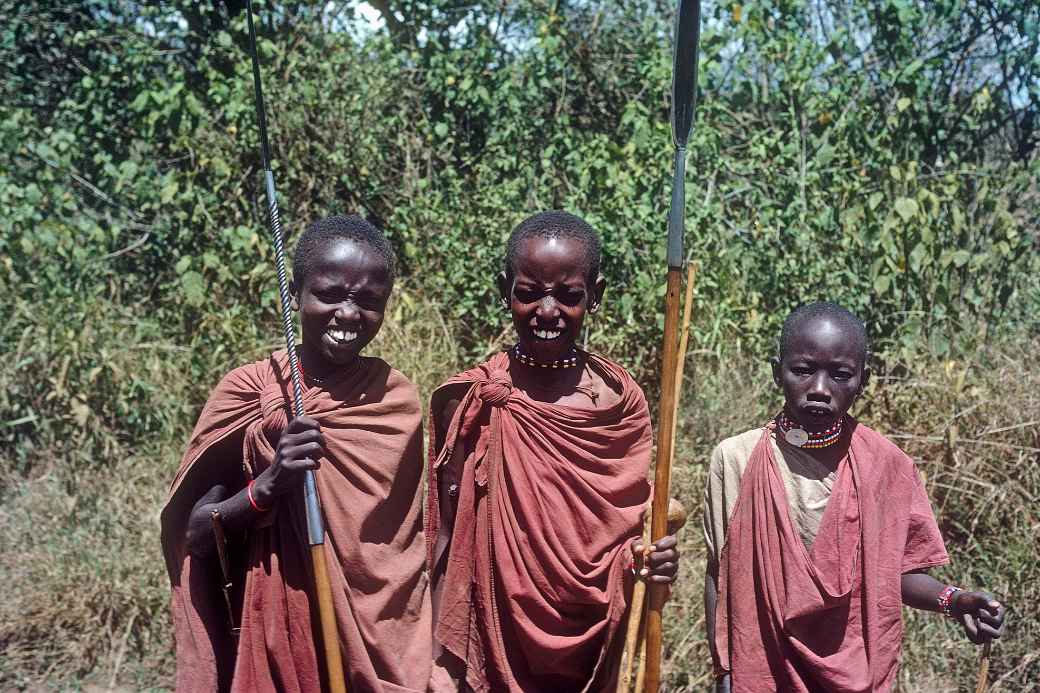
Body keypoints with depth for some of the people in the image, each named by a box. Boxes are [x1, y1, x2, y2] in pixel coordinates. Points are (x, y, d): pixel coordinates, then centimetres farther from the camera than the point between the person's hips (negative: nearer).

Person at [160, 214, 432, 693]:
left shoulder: (397, 400, -5)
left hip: (378, 639, 1)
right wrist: (267, 486, -24)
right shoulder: (246, 393, -9)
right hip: (273, 633, -1)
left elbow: (409, 543, 1)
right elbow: (196, 537, -8)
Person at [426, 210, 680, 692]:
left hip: (590, 651, 2)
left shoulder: (621, 403, -6)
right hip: (490, 646, -1)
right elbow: (447, 544, -4)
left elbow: (632, 526, 5)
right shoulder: (470, 401, -10)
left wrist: (652, 558, -15)